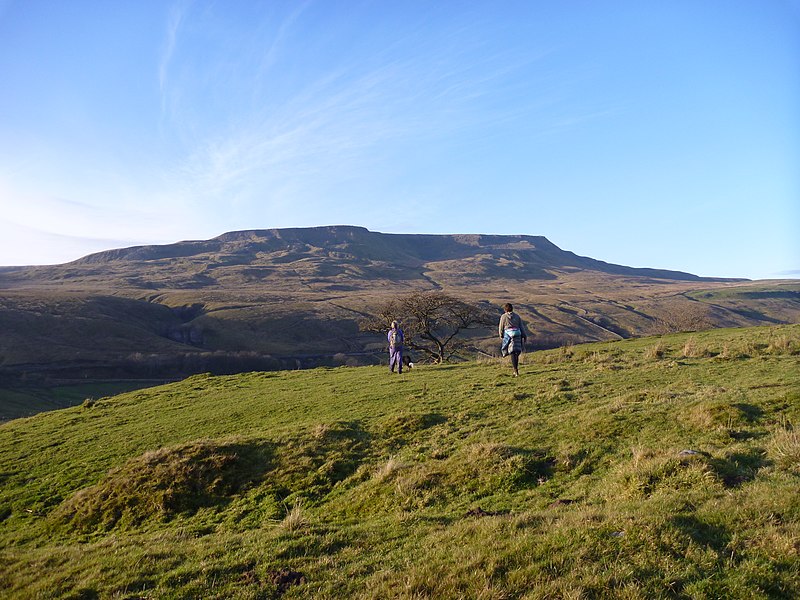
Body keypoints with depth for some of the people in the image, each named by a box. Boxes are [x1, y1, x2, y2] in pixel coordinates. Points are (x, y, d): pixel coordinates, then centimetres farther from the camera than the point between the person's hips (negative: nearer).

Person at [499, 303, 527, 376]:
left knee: (512, 353, -1)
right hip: (517, 334, 3)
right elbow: (521, 327, 9)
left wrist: (501, 336, 19)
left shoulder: (503, 316, -1)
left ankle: (516, 371, -10)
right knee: (516, 352, 14)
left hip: (508, 335, -3)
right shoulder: (517, 316, 7)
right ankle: (516, 370, 18)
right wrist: (524, 336, 14)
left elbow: (501, 327, 4)